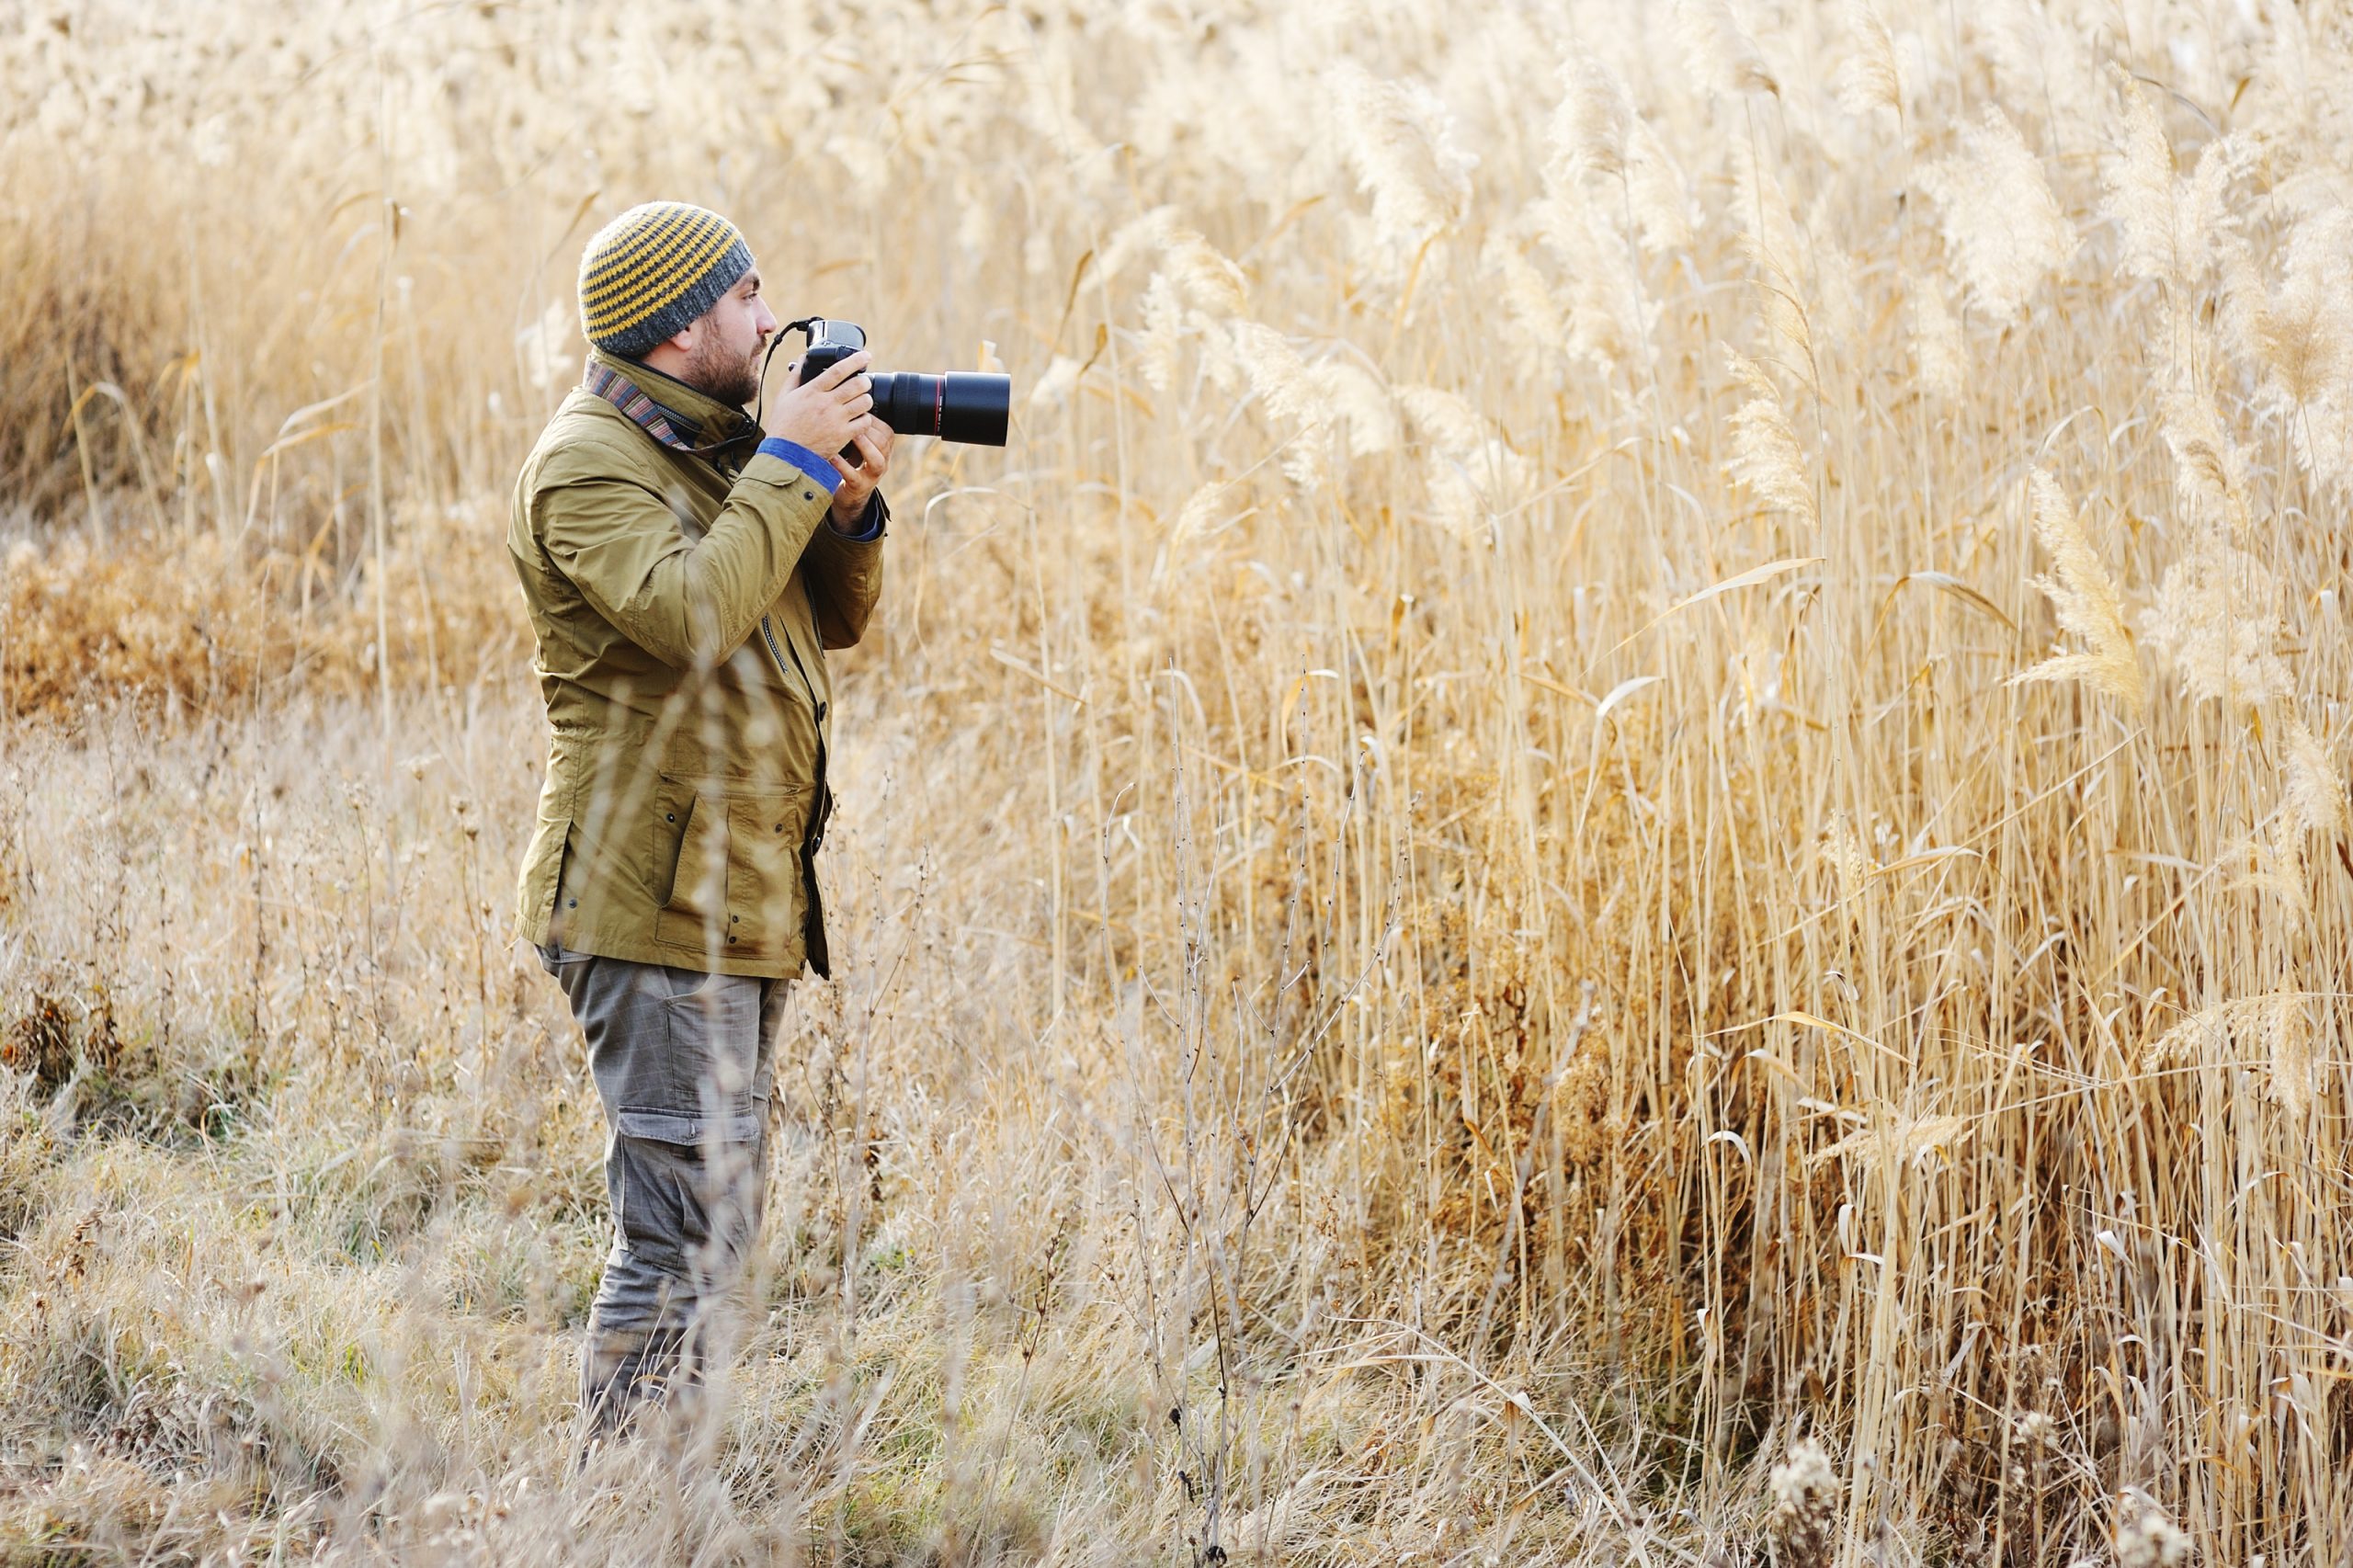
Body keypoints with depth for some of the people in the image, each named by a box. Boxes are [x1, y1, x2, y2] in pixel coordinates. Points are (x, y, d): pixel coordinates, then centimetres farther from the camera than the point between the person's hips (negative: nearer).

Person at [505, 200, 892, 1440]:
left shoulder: (717, 443, 16)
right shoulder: (590, 463, -13)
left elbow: (834, 619, 19)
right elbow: (689, 614, -29)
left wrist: (850, 508, 0)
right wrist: (792, 466, -21)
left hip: (743, 894, 10)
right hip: (654, 905, -10)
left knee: (718, 1212, 15)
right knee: (687, 1222, -12)